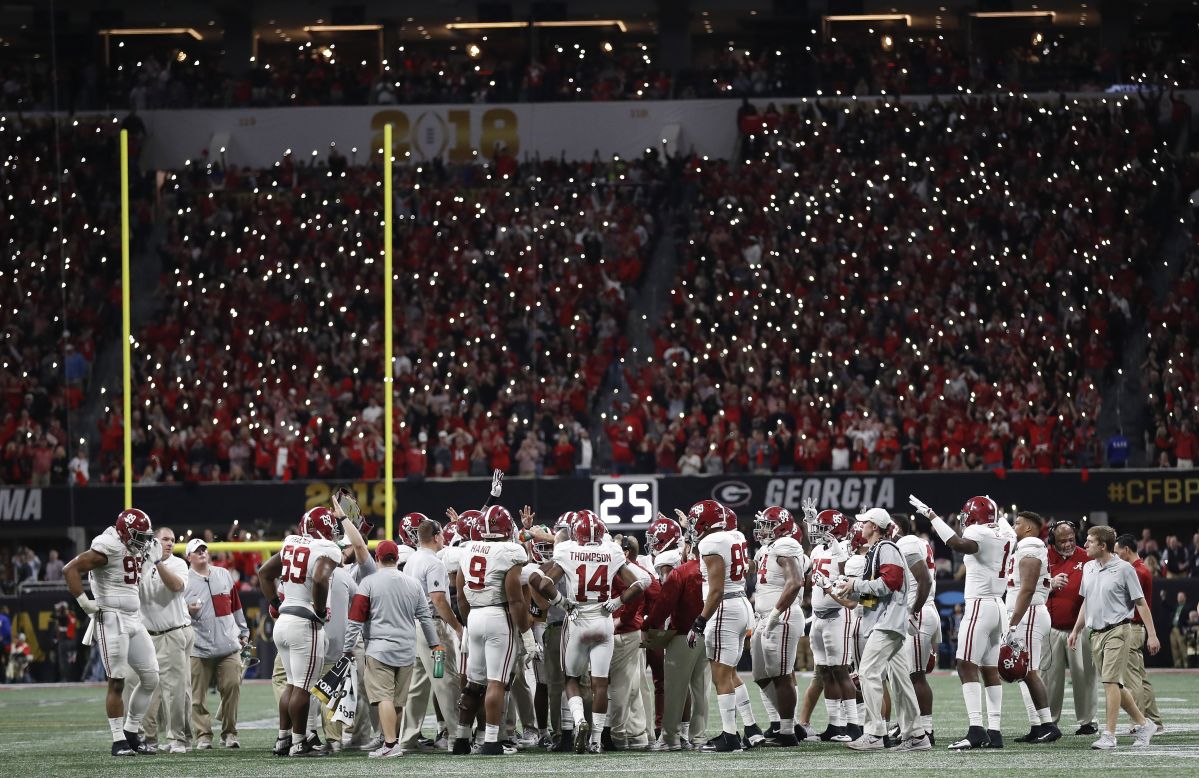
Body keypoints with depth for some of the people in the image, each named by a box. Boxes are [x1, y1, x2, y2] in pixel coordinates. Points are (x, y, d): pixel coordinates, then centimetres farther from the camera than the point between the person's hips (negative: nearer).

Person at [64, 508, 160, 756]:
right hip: (111, 621, -9)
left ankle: (131, 733, 17)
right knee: (117, 682, -5)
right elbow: (70, 569, -20)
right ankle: (119, 741, 1)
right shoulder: (108, 549, -16)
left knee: (150, 678, 8)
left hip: (134, 619, 9)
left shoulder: (136, 550, 10)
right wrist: (83, 601, -22)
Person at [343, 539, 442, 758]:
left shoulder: (370, 582, -4)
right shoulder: (413, 584, 9)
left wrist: (348, 648, 3)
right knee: (398, 700, 12)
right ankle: (393, 739, 19)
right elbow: (426, 617, 15)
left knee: (383, 697, -10)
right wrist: (434, 644, 25)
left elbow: (356, 619, -4)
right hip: (407, 650, 5)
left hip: (380, 648, -5)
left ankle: (390, 743, -21)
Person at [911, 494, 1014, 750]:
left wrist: (932, 516, -29)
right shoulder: (1006, 536, 10)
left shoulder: (978, 533, -13)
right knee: (991, 670, 11)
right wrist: (998, 515, 53)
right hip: (998, 606, 9)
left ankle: (976, 729, -21)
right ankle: (994, 732, 10)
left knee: (967, 668, -11)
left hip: (979, 605, -9)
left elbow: (959, 544, -35)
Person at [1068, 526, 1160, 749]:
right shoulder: (1088, 569, 12)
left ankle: (1109, 735, -15)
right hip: (1096, 634, 7)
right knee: (1114, 684, 10)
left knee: (1111, 681, -14)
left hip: (1117, 630, -7)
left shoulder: (1123, 569, -8)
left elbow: (1140, 603, -5)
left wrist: (1152, 634, -8)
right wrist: (1076, 630, 21)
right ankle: (1143, 725, 23)